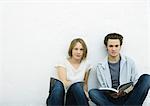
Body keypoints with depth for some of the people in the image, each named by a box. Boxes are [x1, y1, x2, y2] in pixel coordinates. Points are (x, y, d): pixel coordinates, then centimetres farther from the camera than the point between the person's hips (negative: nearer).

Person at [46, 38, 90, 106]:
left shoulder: (86, 65, 11)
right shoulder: (63, 64, 2)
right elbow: (64, 83, -12)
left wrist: (85, 92, -1)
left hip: (76, 97, 2)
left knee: (76, 87, -36)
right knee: (58, 84, -39)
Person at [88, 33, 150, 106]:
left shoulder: (129, 62, 7)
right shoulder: (100, 66, 7)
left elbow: (136, 83, 5)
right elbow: (102, 88, 5)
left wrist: (126, 91, -14)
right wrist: (109, 94, -17)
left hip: (128, 97, 0)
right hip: (111, 100, 0)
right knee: (92, 92, -29)